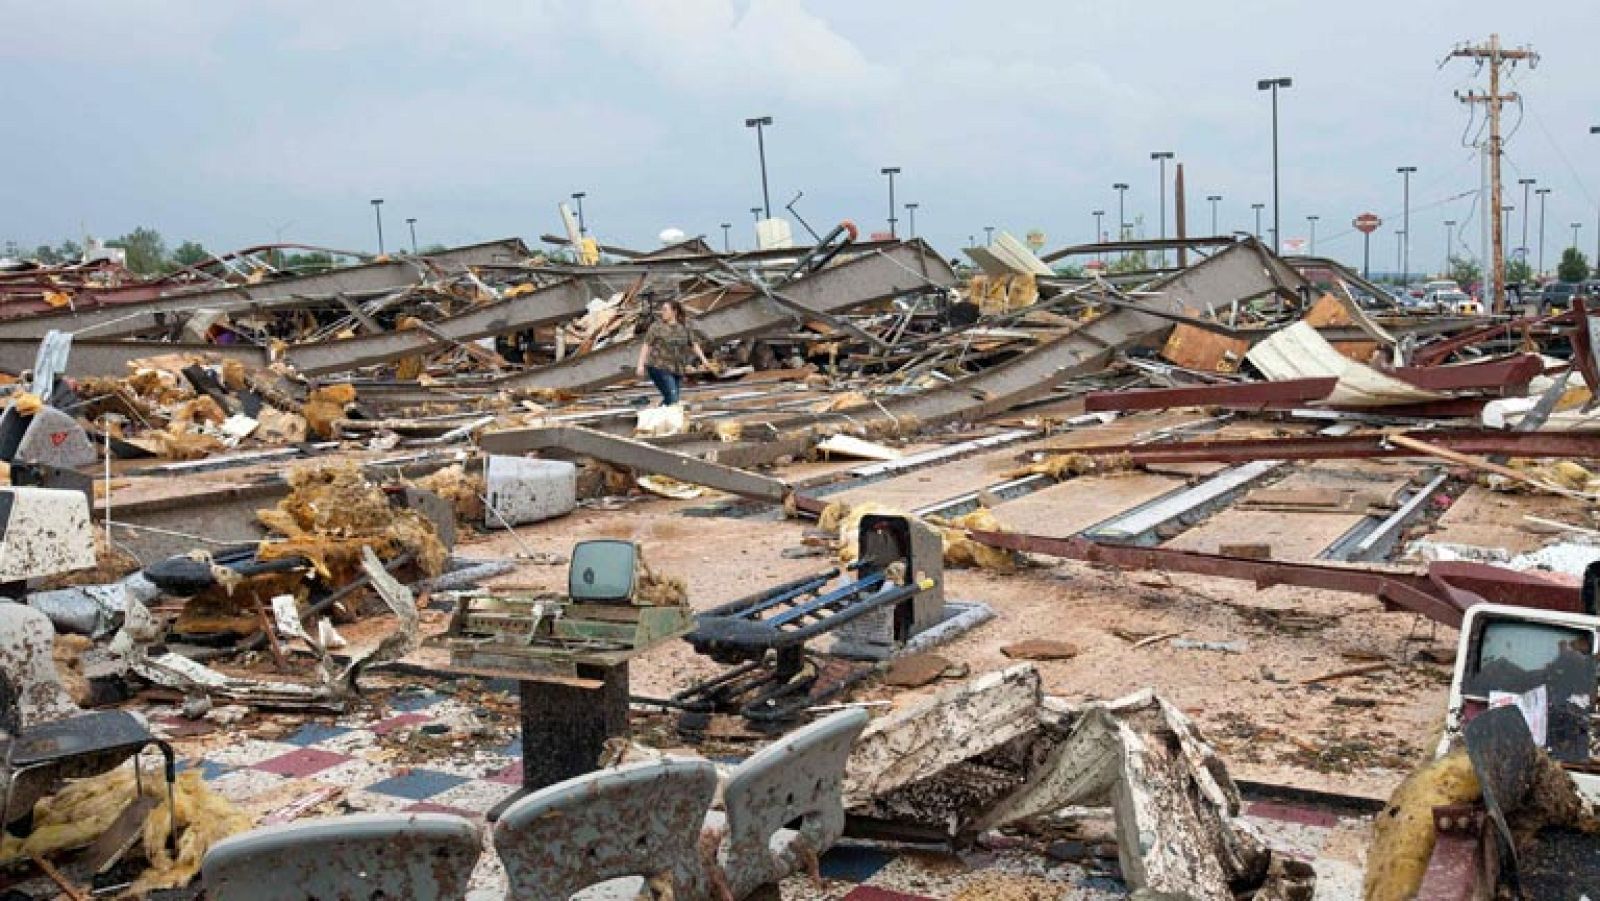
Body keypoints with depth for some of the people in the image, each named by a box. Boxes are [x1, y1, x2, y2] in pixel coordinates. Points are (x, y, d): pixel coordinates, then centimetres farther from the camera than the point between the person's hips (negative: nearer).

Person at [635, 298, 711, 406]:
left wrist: (703, 360, 4)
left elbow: (694, 344, 12)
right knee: (672, 399, -15)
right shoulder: (657, 326, -2)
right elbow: (646, 346, -4)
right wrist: (641, 365, -12)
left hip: (677, 369, 5)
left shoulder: (684, 327, 9)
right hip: (660, 368, -5)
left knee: (669, 400, 10)